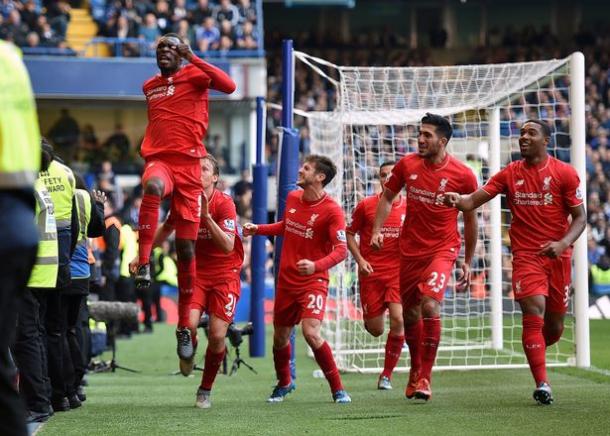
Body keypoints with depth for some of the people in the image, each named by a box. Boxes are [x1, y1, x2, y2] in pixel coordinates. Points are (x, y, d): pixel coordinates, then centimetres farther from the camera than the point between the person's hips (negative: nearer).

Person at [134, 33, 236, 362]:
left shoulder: (194, 74, 5)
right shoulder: (150, 86, 21)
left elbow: (228, 86, -14)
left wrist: (192, 58, -14)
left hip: (188, 162, -2)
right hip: (159, 159, 2)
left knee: (186, 244, 0)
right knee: (152, 186, -39)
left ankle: (185, 325, 7)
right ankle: (143, 262, -38)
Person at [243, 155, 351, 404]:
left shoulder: (332, 211, -16)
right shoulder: (292, 198, 5)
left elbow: (341, 250, -22)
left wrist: (316, 266, -38)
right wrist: (258, 229, 15)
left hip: (313, 281, -6)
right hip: (286, 280, 6)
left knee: (311, 333, -24)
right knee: (280, 337, 15)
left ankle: (337, 389, -9)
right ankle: (284, 383, 42)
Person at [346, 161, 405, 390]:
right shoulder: (366, 205, 0)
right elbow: (349, 233, 8)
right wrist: (360, 259, -6)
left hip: (398, 272, 0)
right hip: (371, 273, 0)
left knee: (398, 320, -18)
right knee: (375, 330, 0)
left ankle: (387, 374, -3)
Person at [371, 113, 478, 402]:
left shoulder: (463, 175, -9)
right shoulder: (407, 165, -2)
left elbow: (470, 219, 2)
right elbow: (387, 197, 13)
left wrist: (467, 263, 5)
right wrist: (377, 231, -2)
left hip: (442, 249, -4)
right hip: (410, 249, 4)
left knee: (430, 306, -22)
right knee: (410, 314, 10)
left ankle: (425, 377, -13)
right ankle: (415, 370, 34)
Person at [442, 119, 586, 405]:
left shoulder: (565, 173, -1)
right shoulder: (510, 174, 4)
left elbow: (580, 217, -1)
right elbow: (474, 201, -3)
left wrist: (563, 243, -19)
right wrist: (457, 200, -27)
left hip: (558, 257, 1)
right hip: (526, 256, -1)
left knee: (554, 326, 8)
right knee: (533, 312, -20)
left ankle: (534, 351, 43)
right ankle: (542, 384, -19)